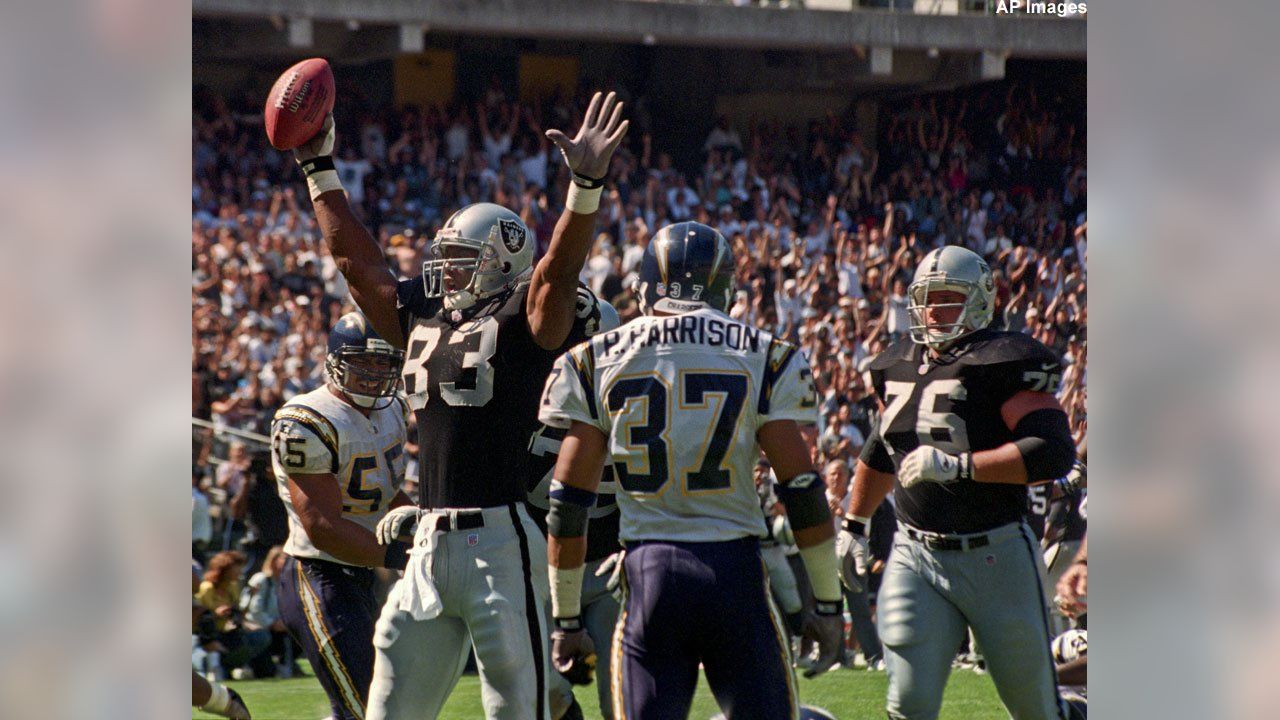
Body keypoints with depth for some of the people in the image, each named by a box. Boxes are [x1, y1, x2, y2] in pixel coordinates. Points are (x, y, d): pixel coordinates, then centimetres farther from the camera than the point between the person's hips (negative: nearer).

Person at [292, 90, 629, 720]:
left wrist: (586, 184, -34)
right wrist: (318, 169, 26)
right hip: (428, 543, 7)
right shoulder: (423, 321, 16)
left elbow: (559, 267, -19)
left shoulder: (522, 322, -3)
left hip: (499, 541, -7)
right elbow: (356, 259, 24)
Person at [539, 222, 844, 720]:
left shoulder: (599, 363, 5)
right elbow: (802, 491, 0)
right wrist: (828, 603, 8)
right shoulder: (762, 359, 2)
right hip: (734, 569, -1)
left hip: (649, 572, 1)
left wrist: (566, 619, 12)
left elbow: (569, 504, 5)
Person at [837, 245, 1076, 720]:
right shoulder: (900, 366, 9)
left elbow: (1054, 452, -24)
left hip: (994, 556, -5)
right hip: (915, 556, 5)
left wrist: (956, 465, -29)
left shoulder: (1003, 364, -13)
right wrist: (854, 524, 34)